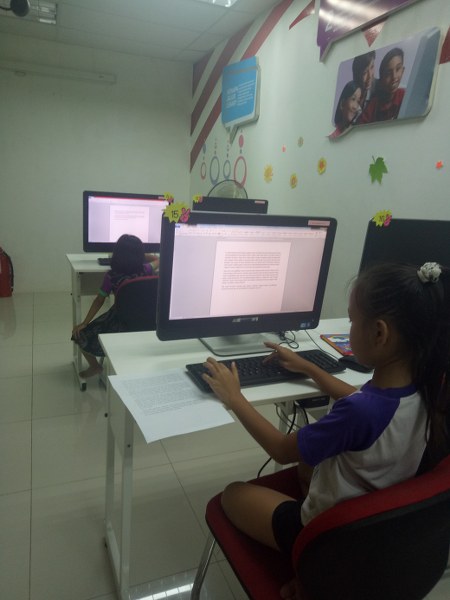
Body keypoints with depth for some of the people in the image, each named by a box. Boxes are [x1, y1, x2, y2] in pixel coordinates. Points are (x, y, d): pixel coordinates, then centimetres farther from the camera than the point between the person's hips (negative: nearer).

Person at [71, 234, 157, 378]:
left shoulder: (111, 276, -18)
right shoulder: (146, 270, -10)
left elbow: (99, 301, -10)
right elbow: (157, 260, 13)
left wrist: (84, 323, -1)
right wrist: (139, 254, 30)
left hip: (119, 323, -4)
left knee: (81, 334, 17)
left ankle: (94, 366, 30)